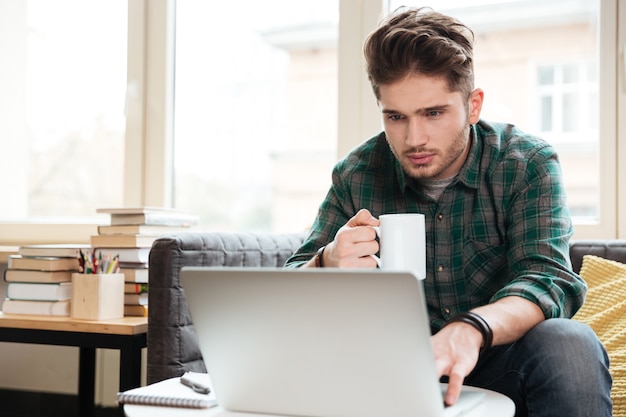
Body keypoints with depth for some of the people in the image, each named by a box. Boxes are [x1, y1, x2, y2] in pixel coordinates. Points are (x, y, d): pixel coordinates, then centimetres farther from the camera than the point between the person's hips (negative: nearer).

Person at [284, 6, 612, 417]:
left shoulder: (528, 164, -9)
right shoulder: (356, 175, -4)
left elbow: (548, 280, -23)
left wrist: (470, 330, -46)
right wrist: (327, 265, -30)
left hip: (496, 363, 0)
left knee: (569, 345, -33)